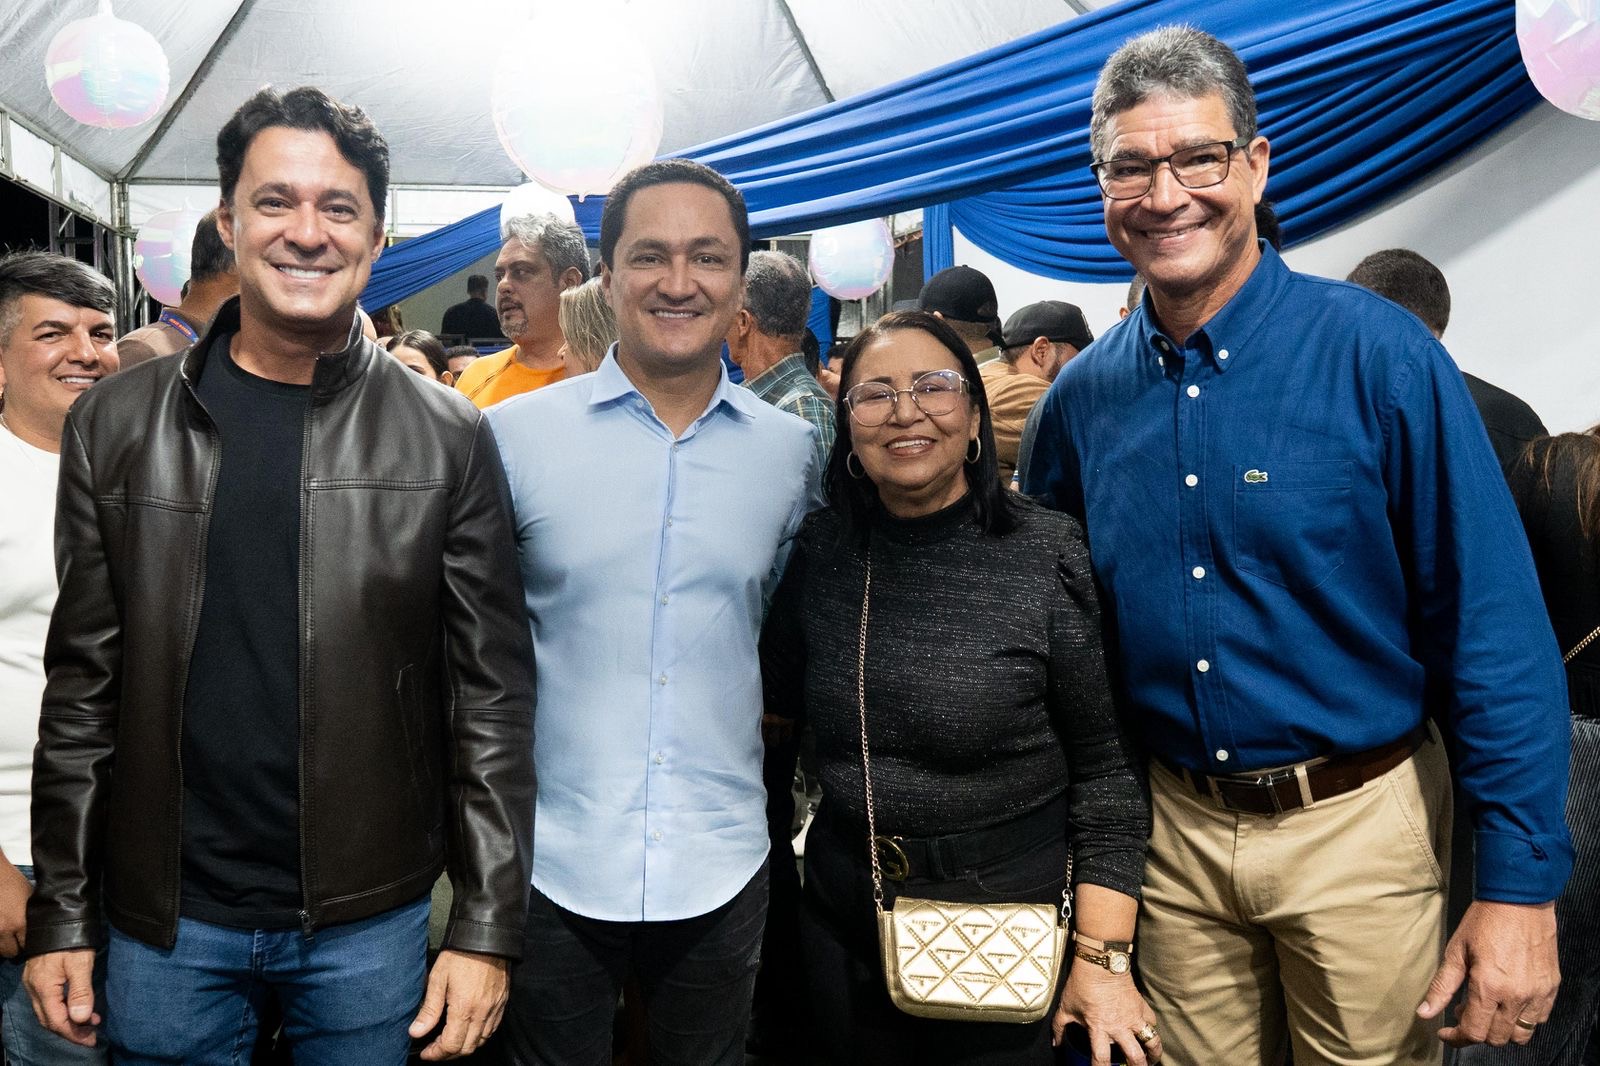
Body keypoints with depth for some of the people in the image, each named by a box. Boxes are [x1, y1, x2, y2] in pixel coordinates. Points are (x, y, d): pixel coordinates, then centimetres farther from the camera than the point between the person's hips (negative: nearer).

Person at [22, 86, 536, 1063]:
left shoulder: (448, 439, -5)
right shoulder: (117, 424, 0)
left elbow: (493, 692, -5)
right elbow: (82, 682, 4)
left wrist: (487, 929, -7)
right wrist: (61, 912, 4)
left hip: (370, 918, -1)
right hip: (167, 918, 1)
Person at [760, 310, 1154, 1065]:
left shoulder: (1052, 556, -13)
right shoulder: (819, 552, -2)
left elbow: (1105, 767, -11)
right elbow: (776, 706, 11)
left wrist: (1101, 956, -14)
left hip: (1011, 919, -3)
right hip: (843, 925, 4)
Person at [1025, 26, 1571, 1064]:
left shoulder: (1377, 352, -13)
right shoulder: (1083, 394, -1)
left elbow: (1495, 626, -13)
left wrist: (1520, 883, -14)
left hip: (1359, 825, -3)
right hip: (1176, 831, 3)